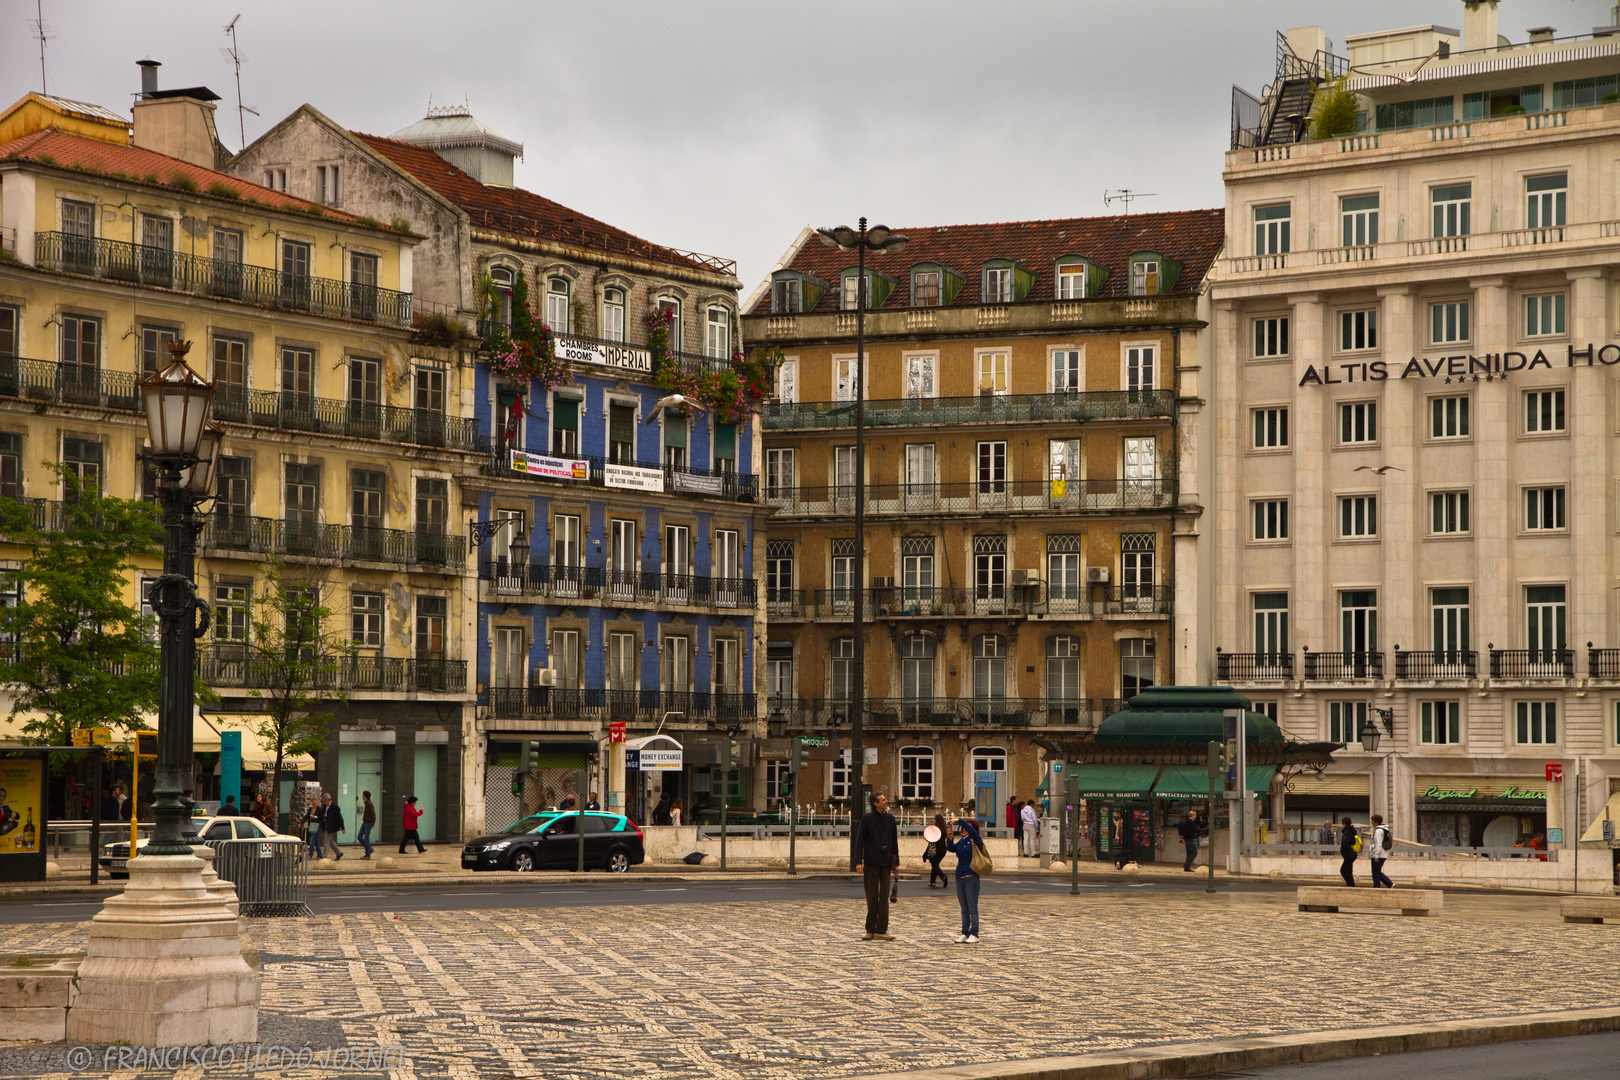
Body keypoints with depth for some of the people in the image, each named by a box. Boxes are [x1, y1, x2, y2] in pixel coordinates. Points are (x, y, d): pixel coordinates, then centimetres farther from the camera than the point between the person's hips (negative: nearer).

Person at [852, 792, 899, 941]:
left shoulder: (890, 818, 8)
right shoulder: (867, 819, -3)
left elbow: (894, 841, 14)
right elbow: (859, 842, -5)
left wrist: (896, 861, 12)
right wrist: (858, 862, -13)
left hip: (886, 863, 3)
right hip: (871, 863, -3)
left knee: (884, 897, -2)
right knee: (872, 898, 3)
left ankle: (880, 930, -1)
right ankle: (870, 930, 10)